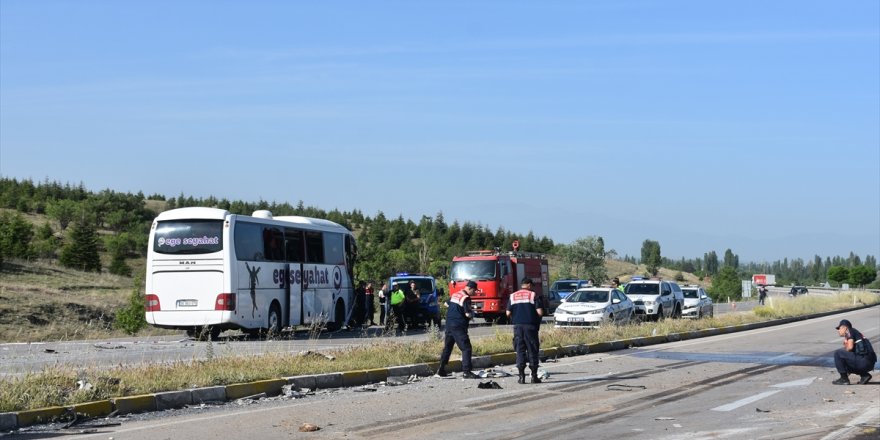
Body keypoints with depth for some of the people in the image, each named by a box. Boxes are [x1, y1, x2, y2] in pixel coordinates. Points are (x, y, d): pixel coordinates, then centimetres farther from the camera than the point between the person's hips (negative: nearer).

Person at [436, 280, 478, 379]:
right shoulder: (466, 298, -13)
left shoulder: (455, 295, 13)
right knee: (466, 348, -7)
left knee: (447, 347, 16)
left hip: (449, 325, 9)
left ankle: (441, 369, 19)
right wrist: (472, 314, 1)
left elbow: (446, 304, 29)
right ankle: (466, 372, -14)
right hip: (459, 326, -8)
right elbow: (468, 314, -19)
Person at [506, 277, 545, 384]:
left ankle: (521, 376, 1)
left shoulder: (513, 296, 7)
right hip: (530, 326, -3)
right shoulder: (533, 295, -4)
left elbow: (508, 313, 5)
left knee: (520, 351, 5)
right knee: (532, 351, 4)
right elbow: (540, 312, -10)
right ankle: (534, 376, 5)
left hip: (517, 326, 3)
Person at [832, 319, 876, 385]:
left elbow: (850, 347, -15)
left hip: (863, 360, -9)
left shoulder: (849, 331, 2)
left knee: (838, 353, -6)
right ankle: (864, 375, 11)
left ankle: (844, 379, -5)